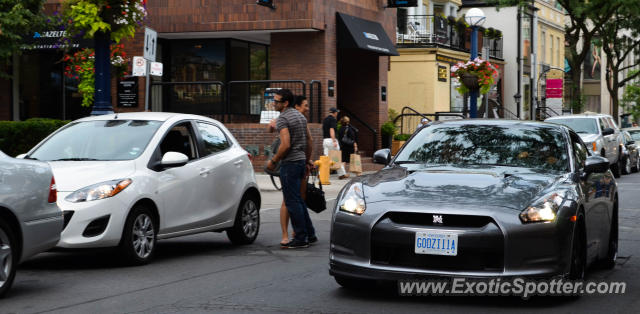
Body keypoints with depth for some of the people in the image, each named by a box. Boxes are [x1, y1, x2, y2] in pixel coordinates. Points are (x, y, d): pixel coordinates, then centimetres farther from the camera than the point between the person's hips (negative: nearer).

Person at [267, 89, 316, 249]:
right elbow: (309, 140, 18)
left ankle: (301, 238, -4)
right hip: (301, 161, 9)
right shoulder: (300, 116, 14)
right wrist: (308, 159, 26)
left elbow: (286, 145, -22)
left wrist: (273, 161, -11)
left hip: (289, 163, -9)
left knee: (292, 201, -5)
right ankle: (310, 234, 19)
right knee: (298, 199, 17)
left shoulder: (282, 119, -14)